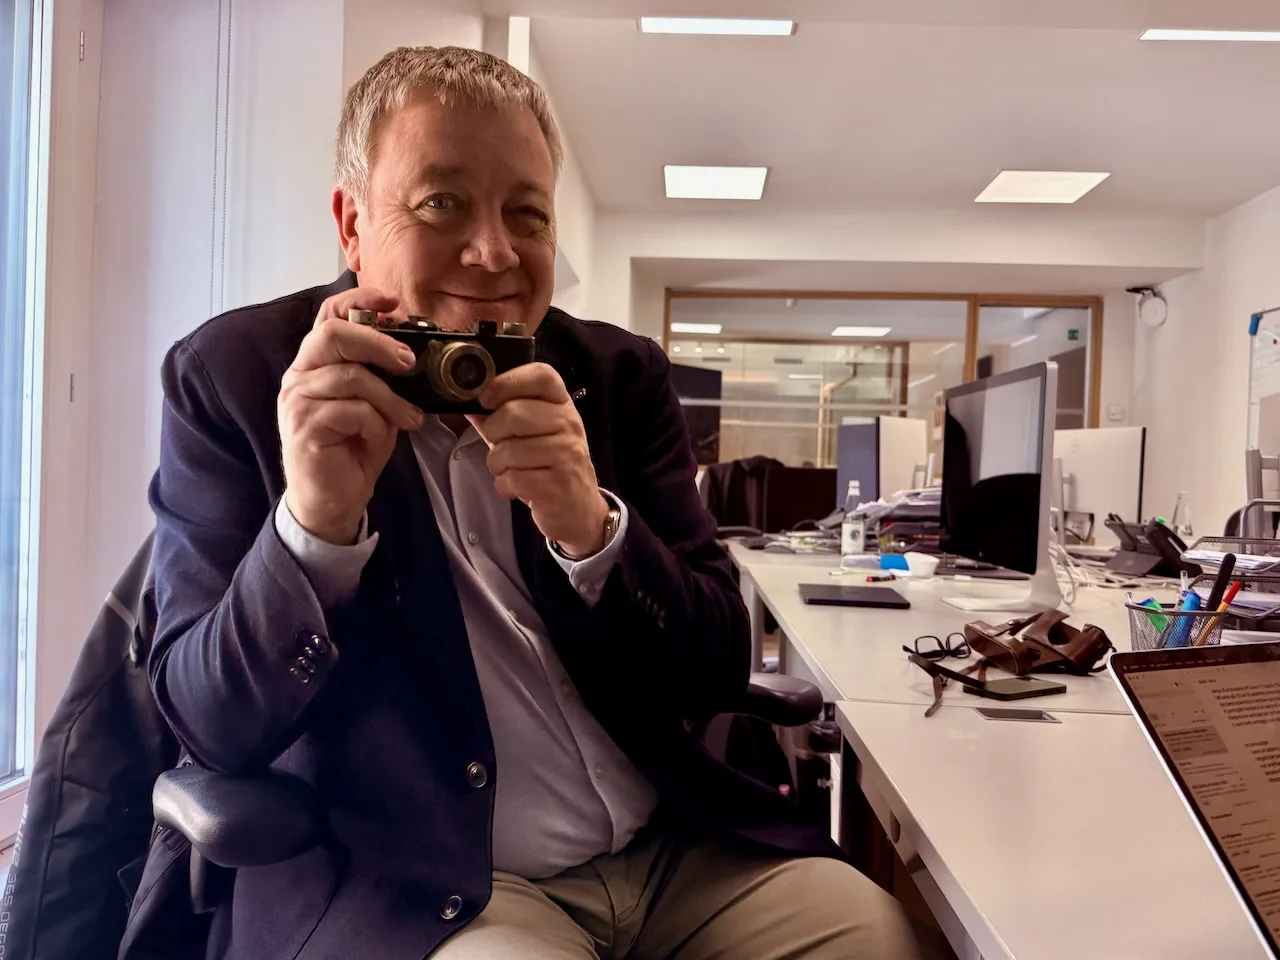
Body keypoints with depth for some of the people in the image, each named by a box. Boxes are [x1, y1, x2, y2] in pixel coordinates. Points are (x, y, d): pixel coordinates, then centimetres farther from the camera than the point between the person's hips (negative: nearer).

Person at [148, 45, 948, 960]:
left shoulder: (620, 375, 2)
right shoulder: (233, 375, -4)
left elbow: (718, 673, 0)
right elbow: (212, 726, -7)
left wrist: (590, 528, -19)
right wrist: (314, 518, -25)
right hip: (404, 884, -2)